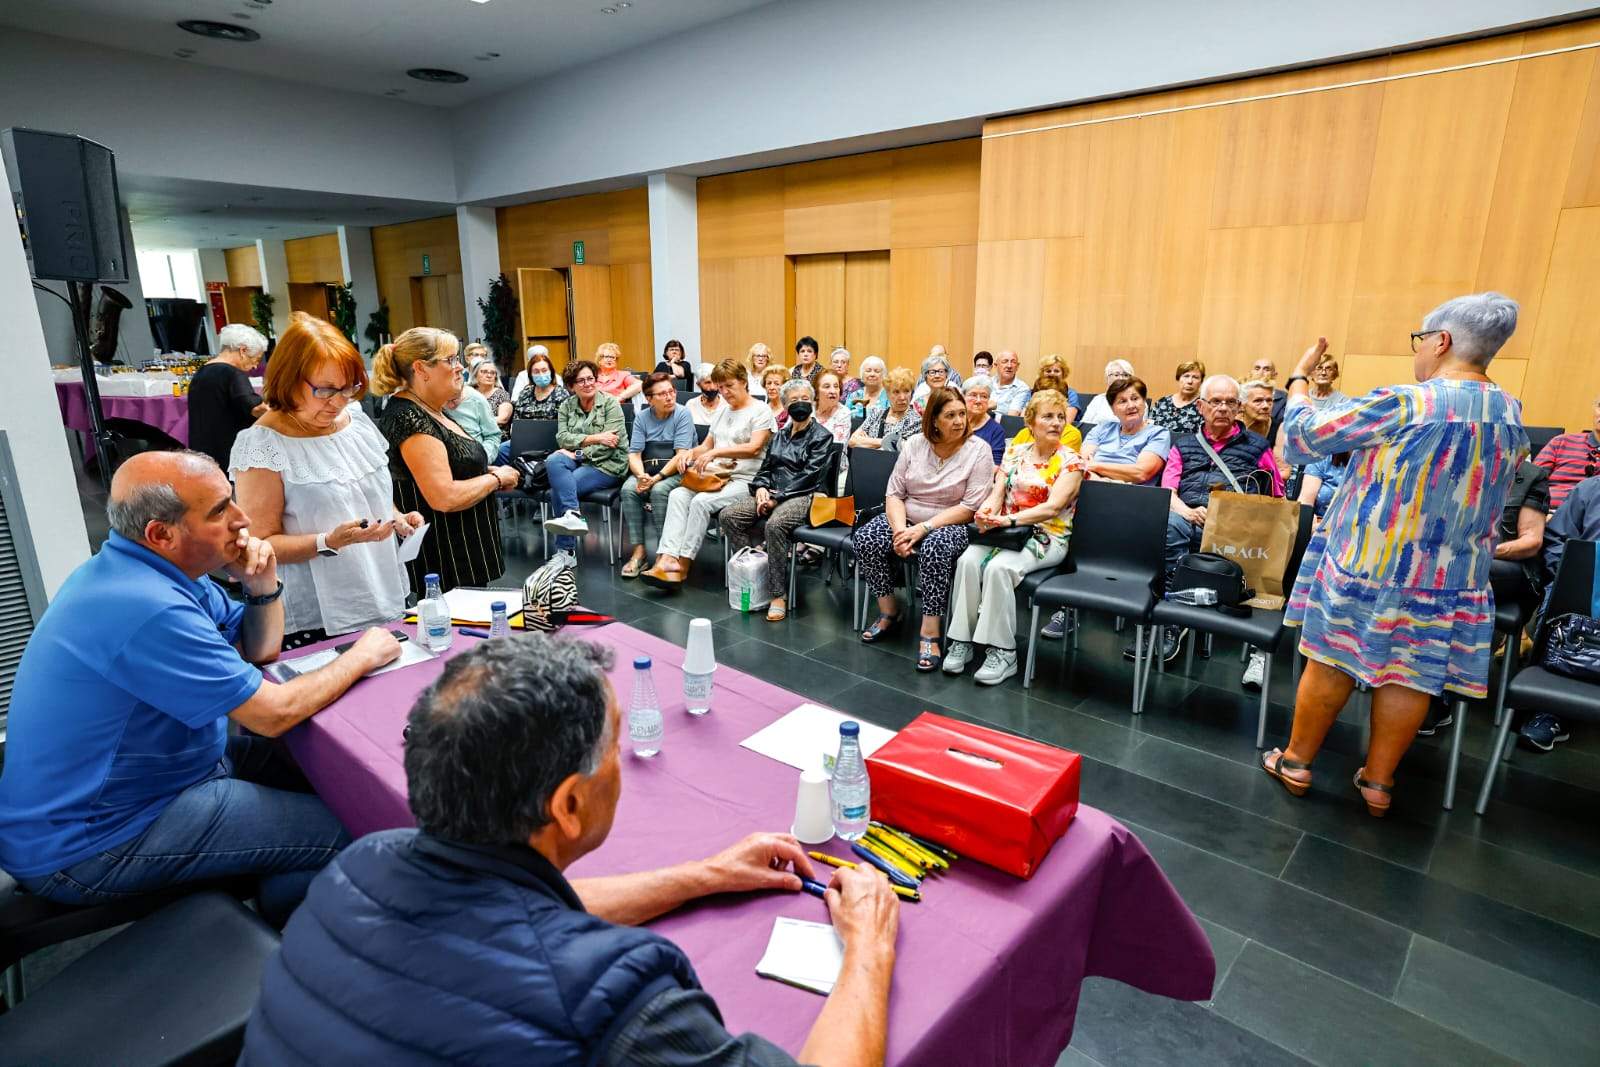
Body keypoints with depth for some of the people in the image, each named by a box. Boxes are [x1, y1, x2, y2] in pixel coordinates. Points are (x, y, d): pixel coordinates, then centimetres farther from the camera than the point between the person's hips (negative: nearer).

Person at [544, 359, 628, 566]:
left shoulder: (610, 404, -2)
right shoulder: (566, 406, 12)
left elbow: (611, 442, -13)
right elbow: (562, 437, -3)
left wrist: (578, 453, -15)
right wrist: (594, 438, -17)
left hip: (607, 464, -5)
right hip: (579, 461, 5)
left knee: (558, 487, -24)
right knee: (554, 461, -29)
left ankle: (565, 552, -22)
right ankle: (572, 516, -36)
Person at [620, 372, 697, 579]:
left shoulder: (683, 414, -6)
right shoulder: (642, 417, 7)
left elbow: (681, 455, -14)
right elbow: (634, 455, 2)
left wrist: (657, 478, -23)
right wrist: (641, 476, -20)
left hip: (676, 471, -4)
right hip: (647, 470, 4)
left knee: (659, 491, -34)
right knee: (628, 489, -25)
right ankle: (639, 550, -22)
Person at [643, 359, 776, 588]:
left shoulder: (760, 411, -1)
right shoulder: (723, 412, 24)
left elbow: (753, 448, -14)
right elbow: (706, 445, 26)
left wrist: (716, 452, -21)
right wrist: (691, 454, 3)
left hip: (744, 480, -7)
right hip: (714, 475, 7)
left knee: (701, 502, -30)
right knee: (677, 495, -20)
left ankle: (682, 564, -23)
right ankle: (668, 558, -32)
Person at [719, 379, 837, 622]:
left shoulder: (821, 436, 0)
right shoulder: (780, 435, 21)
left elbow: (809, 475, -10)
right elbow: (765, 468, 19)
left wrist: (778, 497, -16)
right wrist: (761, 488, -5)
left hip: (804, 495, -7)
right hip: (773, 493, 7)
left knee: (775, 524, -37)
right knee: (728, 516, -15)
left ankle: (779, 595, -28)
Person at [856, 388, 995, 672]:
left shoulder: (978, 450, -7)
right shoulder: (914, 446, 4)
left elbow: (970, 507, -14)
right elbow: (894, 493, 1)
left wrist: (923, 528, -21)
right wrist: (900, 530, -18)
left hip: (952, 525, -4)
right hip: (906, 520, 4)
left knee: (934, 547, -38)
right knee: (865, 538, -21)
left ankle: (930, 634, -27)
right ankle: (889, 611, -2)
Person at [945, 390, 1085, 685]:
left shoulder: (1070, 461, -3)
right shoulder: (1014, 453, 11)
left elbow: (1052, 507, -15)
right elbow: (997, 493, 4)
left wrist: (1010, 519, -26)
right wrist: (987, 510, -20)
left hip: (1046, 537, -4)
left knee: (999, 567, -32)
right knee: (968, 560, -26)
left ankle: (1003, 652, -22)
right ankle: (962, 640, -16)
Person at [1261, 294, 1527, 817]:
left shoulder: (1405, 403, -18)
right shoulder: (1513, 416, 4)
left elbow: (1301, 435, -14)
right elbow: (1496, 488, 20)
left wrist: (1299, 377, 1)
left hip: (1365, 567, -5)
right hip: (1451, 579, 5)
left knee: (1331, 665, 7)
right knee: (1410, 677, 12)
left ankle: (1296, 762, 20)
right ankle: (1377, 781, 24)